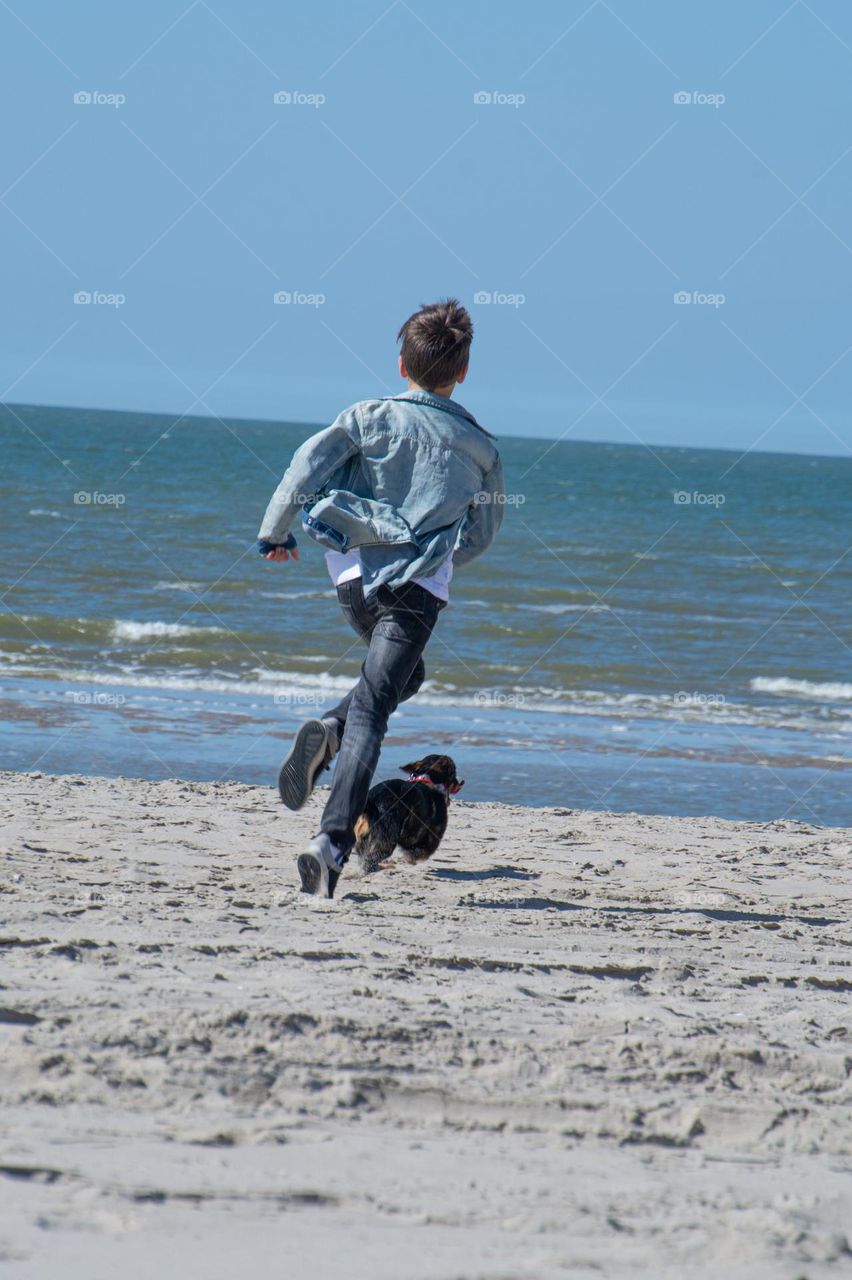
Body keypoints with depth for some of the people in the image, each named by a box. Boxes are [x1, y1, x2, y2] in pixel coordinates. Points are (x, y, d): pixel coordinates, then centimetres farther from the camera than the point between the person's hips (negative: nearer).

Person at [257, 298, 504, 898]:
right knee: (370, 712, -9)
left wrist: (275, 533, 4)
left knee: (404, 674, 30)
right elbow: (482, 533, 12)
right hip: (419, 587, -2)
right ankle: (333, 843, -25)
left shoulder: (371, 417, 4)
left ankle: (329, 730, 1)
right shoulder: (480, 445, 7)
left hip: (356, 574, 2)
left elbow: (309, 464, -6)